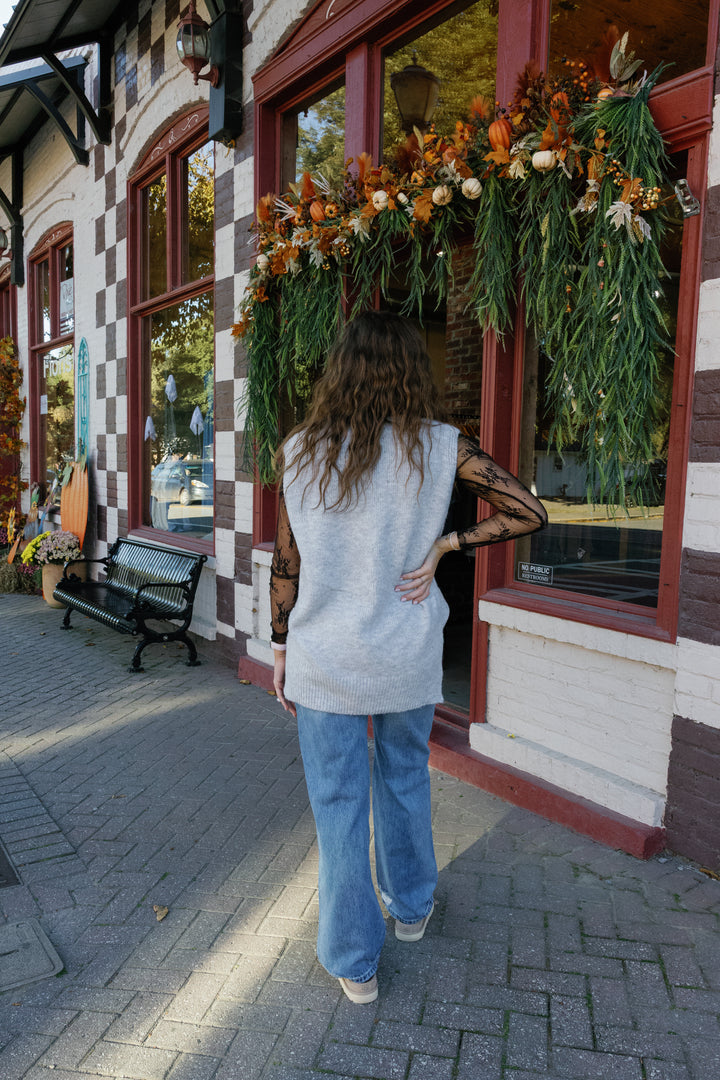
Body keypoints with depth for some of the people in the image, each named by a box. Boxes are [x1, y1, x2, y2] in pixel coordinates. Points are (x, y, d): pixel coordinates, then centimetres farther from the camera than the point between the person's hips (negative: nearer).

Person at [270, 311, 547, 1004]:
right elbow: (528, 513, -8)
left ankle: (354, 962, 28)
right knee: (405, 778, 25)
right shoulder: (440, 447, -8)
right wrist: (443, 547, -5)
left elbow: (286, 565, -3)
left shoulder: (300, 451, -6)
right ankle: (411, 907, 46)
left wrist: (282, 649, 8)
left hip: (324, 658, -1)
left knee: (339, 804, 13)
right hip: (408, 658, 1)